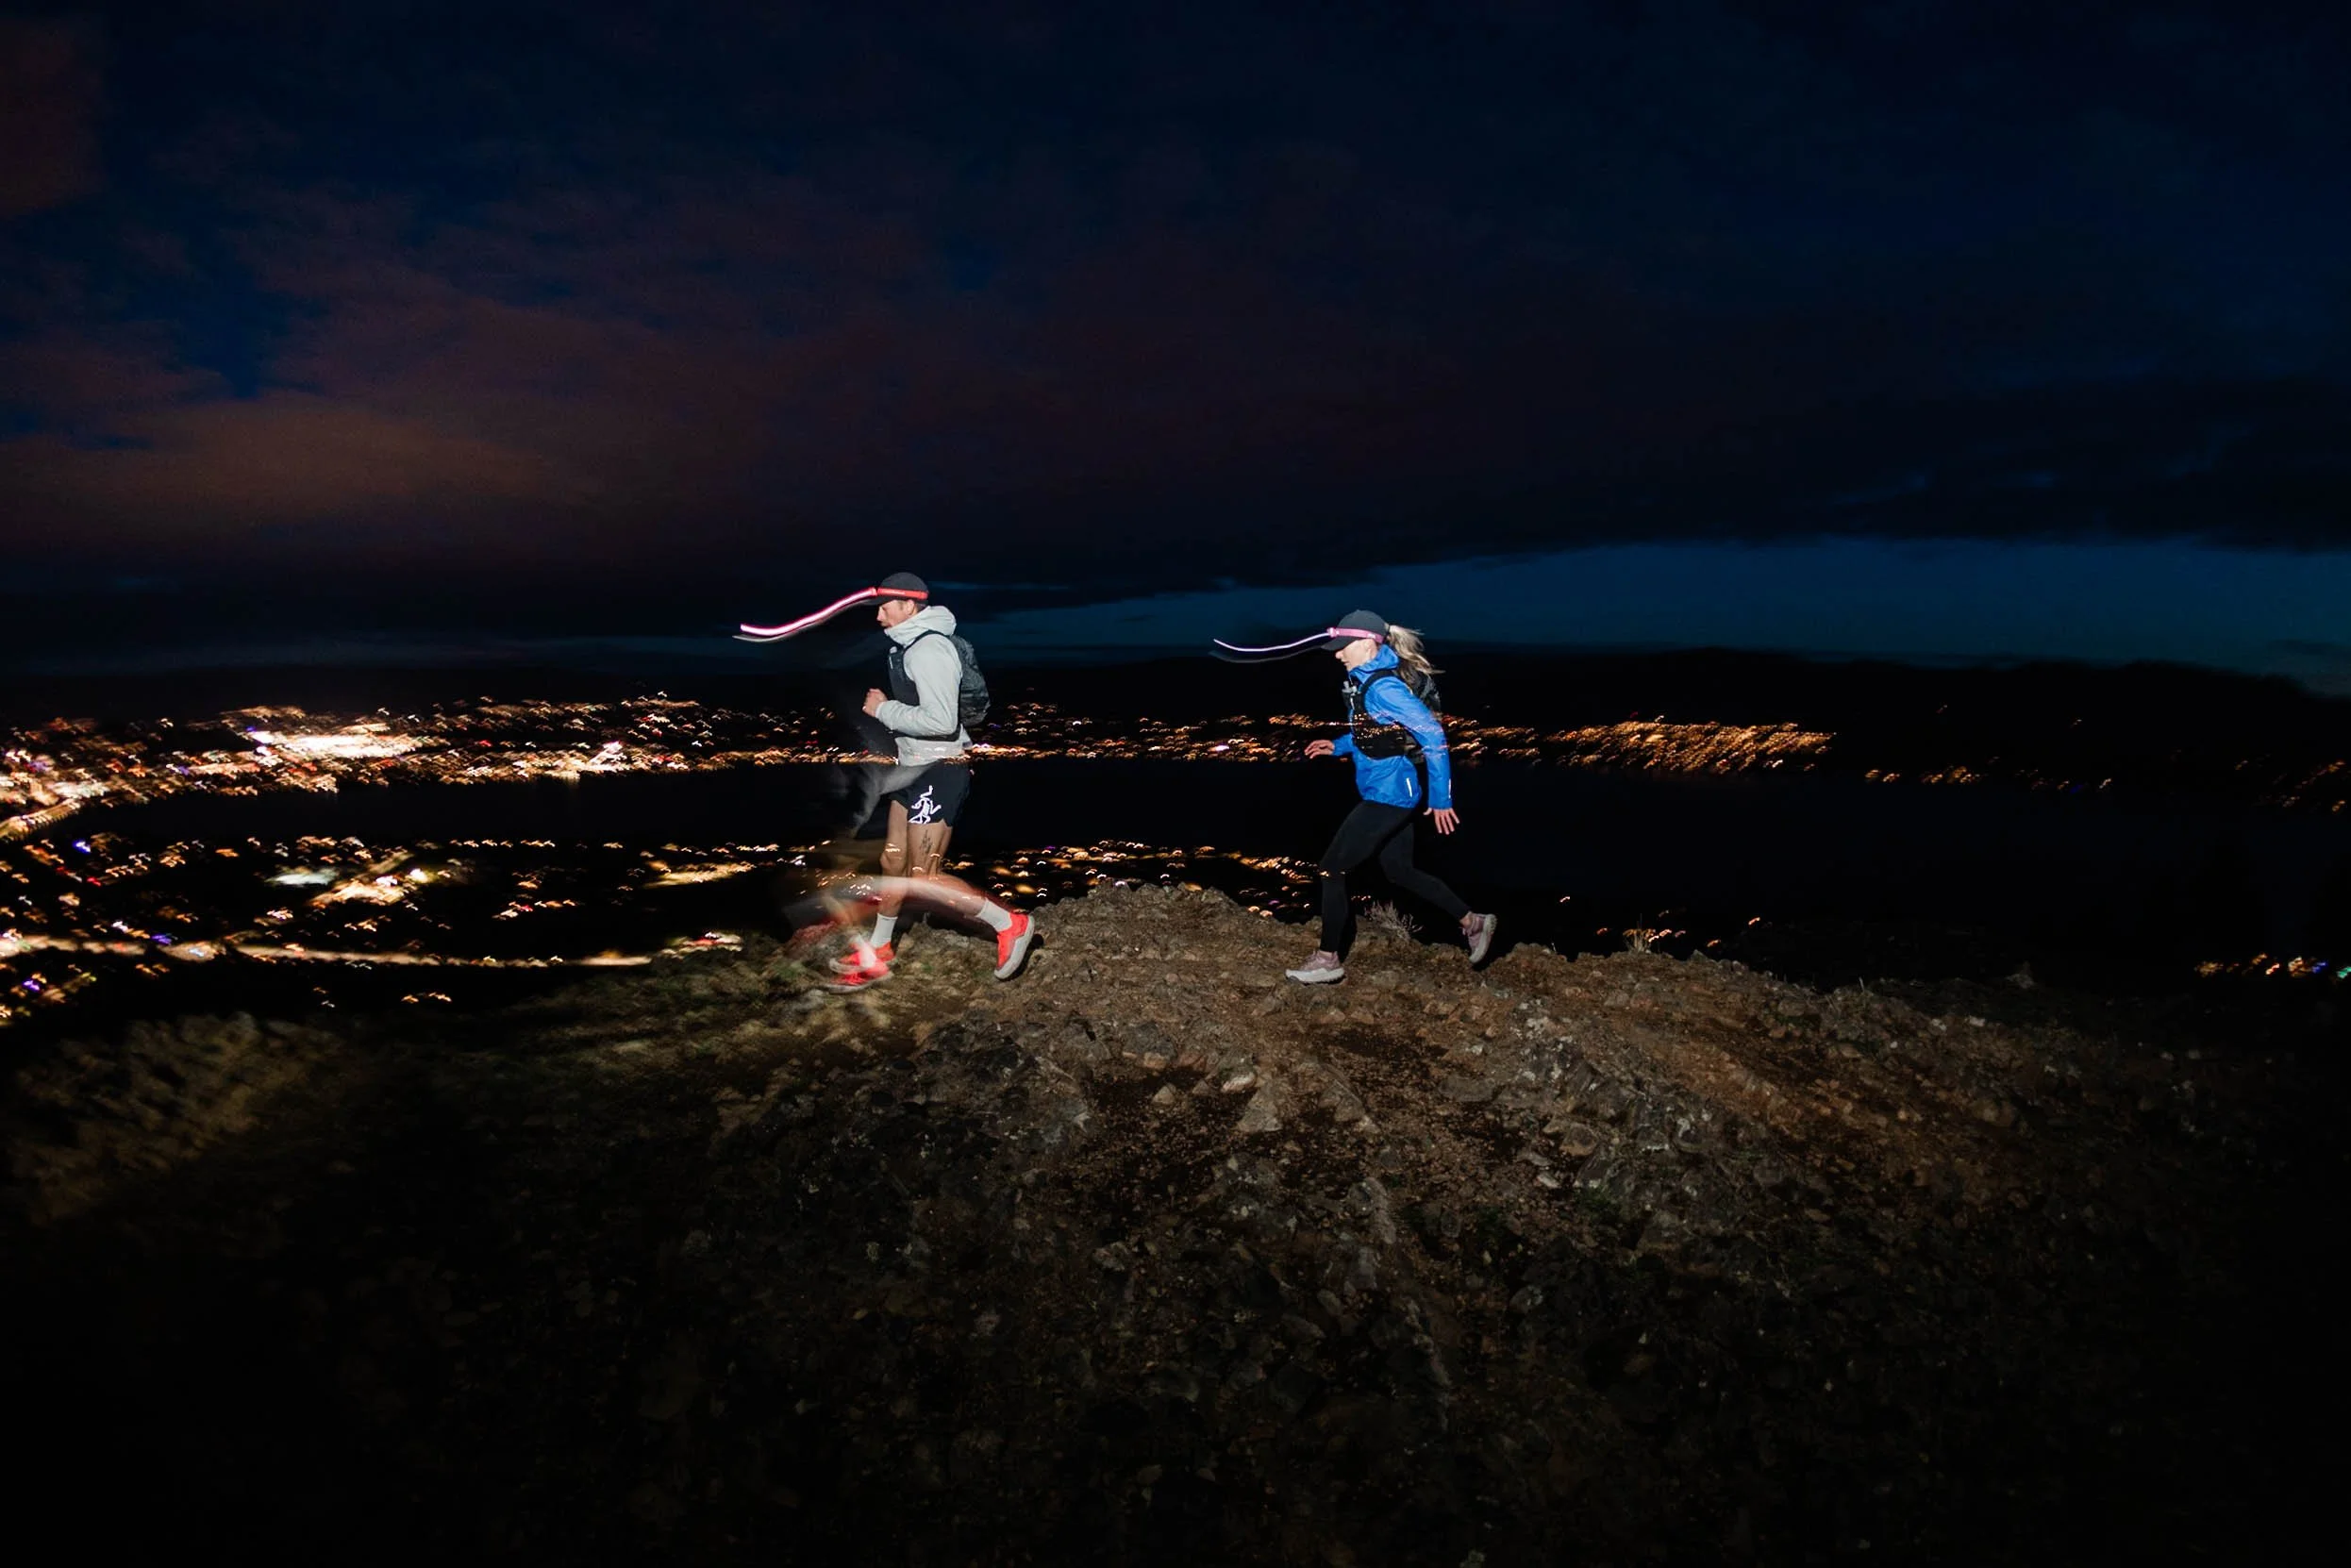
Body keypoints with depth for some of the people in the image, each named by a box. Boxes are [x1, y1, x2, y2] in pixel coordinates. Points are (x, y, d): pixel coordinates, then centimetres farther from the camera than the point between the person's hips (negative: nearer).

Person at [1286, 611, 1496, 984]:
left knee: (1332, 868, -2)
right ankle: (1472, 921, 30)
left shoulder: (1383, 687, -22)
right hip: (1391, 793, 10)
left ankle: (1329, 960, 10)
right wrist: (1338, 746, 15)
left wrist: (1441, 799, -21)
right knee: (1400, 871, 20)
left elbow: (1432, 735, -24)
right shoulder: (1367, 679, 8)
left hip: (1387, 795, -10)